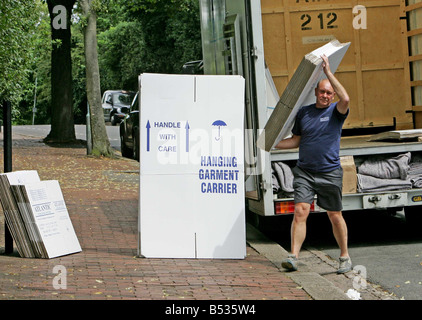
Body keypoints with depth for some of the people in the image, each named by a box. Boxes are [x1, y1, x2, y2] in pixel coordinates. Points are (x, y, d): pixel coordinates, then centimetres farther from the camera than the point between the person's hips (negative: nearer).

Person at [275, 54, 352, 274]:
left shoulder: (336, 111, -1)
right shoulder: (303, 112, 10)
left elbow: (345, 99, -24)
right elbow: (296, 140, 17)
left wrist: (328, 72, -23)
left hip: (330, 173, -2)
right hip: (304, 171, 2)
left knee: (335, 216, 6)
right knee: (300, 211, -11)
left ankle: (345, 257, 21)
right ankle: (293, 257, -11)